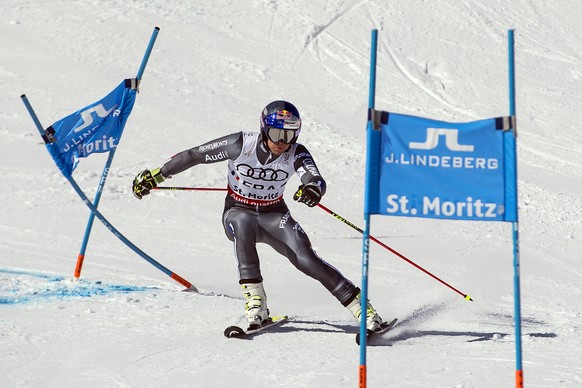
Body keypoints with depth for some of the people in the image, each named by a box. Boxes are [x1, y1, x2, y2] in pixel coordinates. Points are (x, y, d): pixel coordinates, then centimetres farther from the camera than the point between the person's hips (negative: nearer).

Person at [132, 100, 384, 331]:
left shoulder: (296, 154, -16)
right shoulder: (242, 144, -20)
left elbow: (317, 180, -33)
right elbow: (194, 155, -12)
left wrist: (313, 189, -58)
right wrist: (155, 175, -9)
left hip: (274, 214, 1)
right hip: (238, 211, 0)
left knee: (306, 259, -20)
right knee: (243, 225, -37)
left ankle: (359, 305, -11)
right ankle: (255, 302, -36)